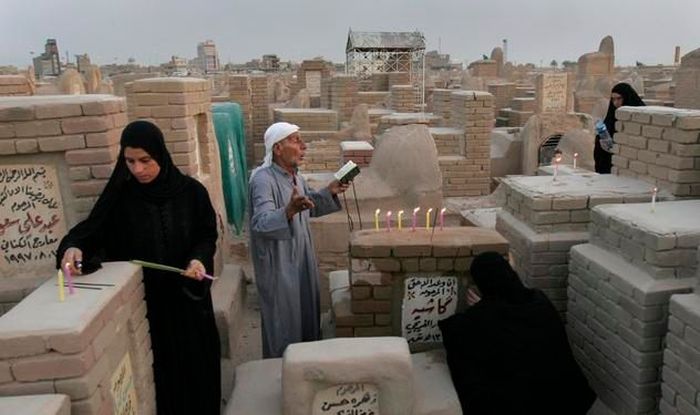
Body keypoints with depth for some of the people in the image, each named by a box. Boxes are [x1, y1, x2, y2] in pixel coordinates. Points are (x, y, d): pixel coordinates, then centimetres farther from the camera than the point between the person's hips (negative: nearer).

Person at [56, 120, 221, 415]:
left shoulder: (190, 191, -7)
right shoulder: (119, 196, -6)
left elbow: (207, 235, 0)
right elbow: (93, 229, -10)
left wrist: (199, 259, -19)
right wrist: (74, 247, -31)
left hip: (187, 295, 1)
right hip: (143, 298, 0)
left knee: (195, 362, 14)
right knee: (159, 366, 7)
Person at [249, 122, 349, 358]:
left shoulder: (294, 175, 4)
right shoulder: (263, 180, -23)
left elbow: (309, 206, 20)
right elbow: (261, 223, -36)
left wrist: (329, 192, 4)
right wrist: (289, 211, -53)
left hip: (301, 260, 9)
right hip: (278, 266, -9)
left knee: (306, 313, 21)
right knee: (284, 323, 6)